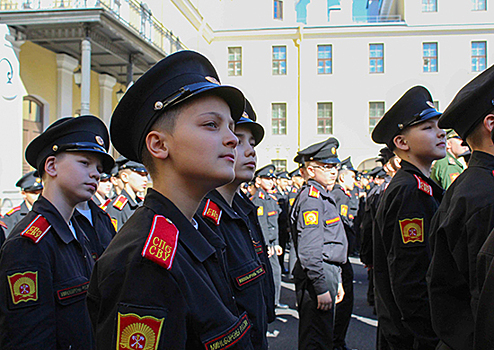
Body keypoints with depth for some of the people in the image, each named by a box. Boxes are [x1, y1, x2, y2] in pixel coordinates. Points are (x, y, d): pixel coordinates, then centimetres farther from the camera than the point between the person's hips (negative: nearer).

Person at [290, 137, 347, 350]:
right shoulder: (311, 197, -15)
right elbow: (310, 250, -23)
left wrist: (336, 281, 23)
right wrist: (322, 288, -23)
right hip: (317, 277, -10)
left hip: (327, 274, 10)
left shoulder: (322, 196, 18)